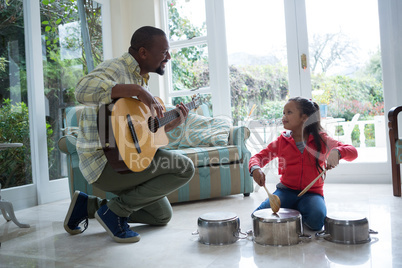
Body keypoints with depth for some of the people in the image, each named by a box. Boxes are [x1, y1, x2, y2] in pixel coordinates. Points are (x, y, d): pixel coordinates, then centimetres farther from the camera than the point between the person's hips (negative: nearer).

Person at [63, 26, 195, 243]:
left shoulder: (139, 78, 17)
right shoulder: (116, 68, -14)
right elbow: (83, 90, -38)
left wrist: (172, 124, 9)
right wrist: (137, 90, -36)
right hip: (104, 161, -10)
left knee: (162, 216, 18)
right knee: (185, 167, -18)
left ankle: (89, 205, 17)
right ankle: (115, 210, -8)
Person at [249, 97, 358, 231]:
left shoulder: (321, 139, 0)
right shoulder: (281, 141, 4)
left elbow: (353, 152, -7)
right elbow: (258, 157, 2)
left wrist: (337, 152, -32)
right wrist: (255, 168, -23)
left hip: (312, 193, -1)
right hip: (286, 190, 1)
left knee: (317, 219, -32)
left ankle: (300, 216, 4)